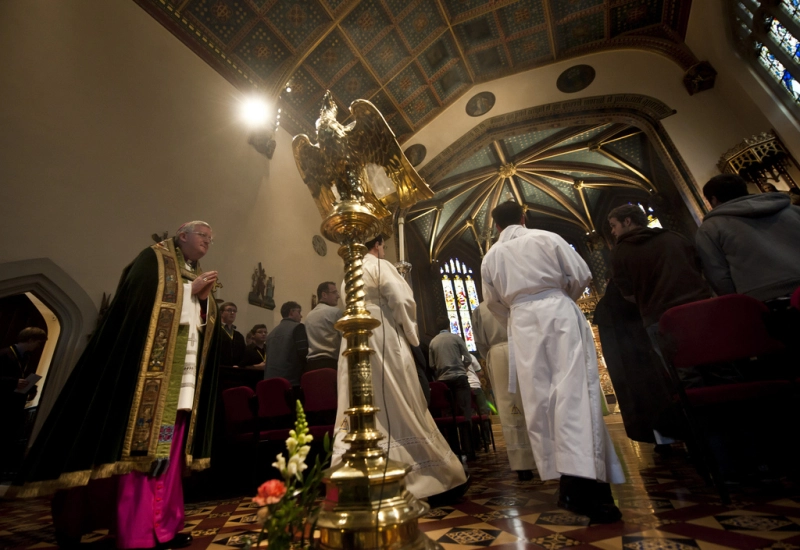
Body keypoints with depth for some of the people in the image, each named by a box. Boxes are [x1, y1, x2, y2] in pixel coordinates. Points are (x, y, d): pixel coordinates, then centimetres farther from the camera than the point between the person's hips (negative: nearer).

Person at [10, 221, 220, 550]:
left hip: (183, 375, 7)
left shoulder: (197, 275, 20)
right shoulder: (154, 259, 0)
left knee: (167, 449, 8)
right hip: (152, 371, -7)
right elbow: (141, 301, -15)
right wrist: (189, 291, -11)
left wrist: (205, 299, 0)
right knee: (143, 446, -5)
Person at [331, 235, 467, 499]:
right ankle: (419, 472, 16)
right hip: (385, 342, -6)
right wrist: (410, 332, 0)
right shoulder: (380, 266, -5)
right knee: (399, 409, 3)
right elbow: (402, 301, -14)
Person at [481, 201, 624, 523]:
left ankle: (566, 482, 11)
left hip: (522, 323, 2)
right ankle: (583, 478, -10)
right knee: (573, 391, -4)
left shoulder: (490, 257, 10)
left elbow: (493, 302, 13)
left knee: (538, 397, 5)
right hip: (559, 312, -1)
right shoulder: (547, 238, 5)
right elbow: (581, 276, 4)